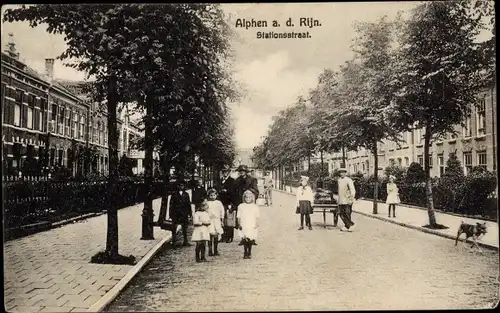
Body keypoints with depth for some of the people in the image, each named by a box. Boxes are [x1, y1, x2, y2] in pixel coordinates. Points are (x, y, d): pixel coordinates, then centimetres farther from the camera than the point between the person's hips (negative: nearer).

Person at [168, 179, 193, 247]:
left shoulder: (186, 195, 9)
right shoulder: (174, 195, 1)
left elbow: (189, 205, 11)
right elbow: (171, 205, 0)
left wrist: (190, 214, 8)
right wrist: (170, 214, -4)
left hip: (184, 214, 3)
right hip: (176, 214, -3)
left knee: (185, 228, 8)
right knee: (174, 228, -1)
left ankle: (185, 242, 18)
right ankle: (173, 242, 5)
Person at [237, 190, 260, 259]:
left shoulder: (255, 206, 6)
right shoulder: (241, 206, 6)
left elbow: (257, 217, 6)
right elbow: (238, 217, 7)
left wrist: (256, 224, -6)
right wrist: (239, 224, -3)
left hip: (252, 227, 0)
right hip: (243, 227, 0)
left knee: (250, 240, 2)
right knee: (245, 240, -5)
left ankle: (249, 253, 15)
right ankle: (245, 253, 5)